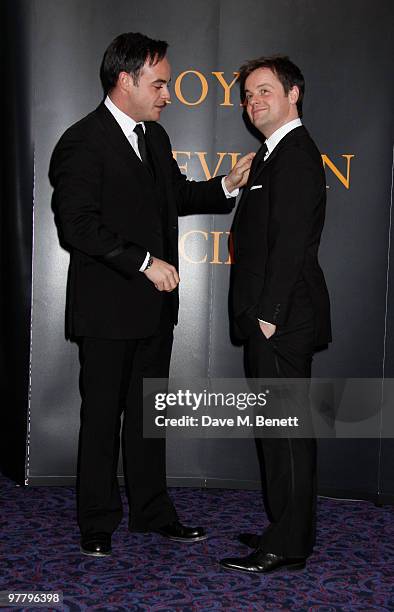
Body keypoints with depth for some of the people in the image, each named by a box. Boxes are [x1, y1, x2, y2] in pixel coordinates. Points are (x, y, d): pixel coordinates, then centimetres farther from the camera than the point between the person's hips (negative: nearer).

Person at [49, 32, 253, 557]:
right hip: (108, 308, -8)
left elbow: (177, 195, 22)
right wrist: (144, 262, -20)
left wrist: (226, 186, 6)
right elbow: (80, 224, -20)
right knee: (103, 414, 6)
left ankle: (151, 510, 29)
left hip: (155, 305, 8)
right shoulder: (83, 142, -14)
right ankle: (98, 522, 21)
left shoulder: (154, 135, 12)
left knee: (148, 411, 16)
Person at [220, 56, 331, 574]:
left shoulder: (296, 154, -12)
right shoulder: (275, 154, 19)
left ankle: (288, 545, 5)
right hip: (272, 318, 10)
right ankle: (287, 530, 27)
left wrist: (270, 313, -20)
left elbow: (290, 241, -19)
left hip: (283, 319, -10)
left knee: (286, 428, -4)